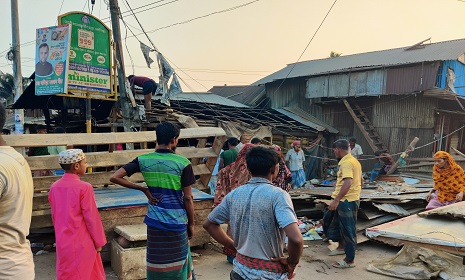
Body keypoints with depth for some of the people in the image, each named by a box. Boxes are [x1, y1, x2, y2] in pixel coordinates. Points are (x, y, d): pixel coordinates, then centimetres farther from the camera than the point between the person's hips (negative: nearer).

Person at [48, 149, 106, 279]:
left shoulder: (54, 187, 0)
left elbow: (54, 216, 9)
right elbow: (91, 217, -14)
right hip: (82, 242, -5)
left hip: (62, 242, 5)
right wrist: (99, 242, -4)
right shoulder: (84, 188, -18)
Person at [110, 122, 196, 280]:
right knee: (178, 264, 14)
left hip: (154, 221, 3)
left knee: (156, 264, 15)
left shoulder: (143, 160, -2)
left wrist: (143, 189, -1)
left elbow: (114, 177, -6)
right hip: (177, 221, -3)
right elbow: (187, 198, -9)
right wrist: (191, 224, 3)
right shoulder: (183, 163, -12)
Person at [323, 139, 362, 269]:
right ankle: (342, 247, 35)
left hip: (346, 201, -11)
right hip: (348, 199, 11)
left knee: (348, 230, 0)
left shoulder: (346, 162, -19)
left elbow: (348, 182, -30)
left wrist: (336, 200, -30)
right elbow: (360, 181, 21)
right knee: (330, 219, 22)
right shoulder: (354, 160, 13)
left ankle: (349, 261, 12)